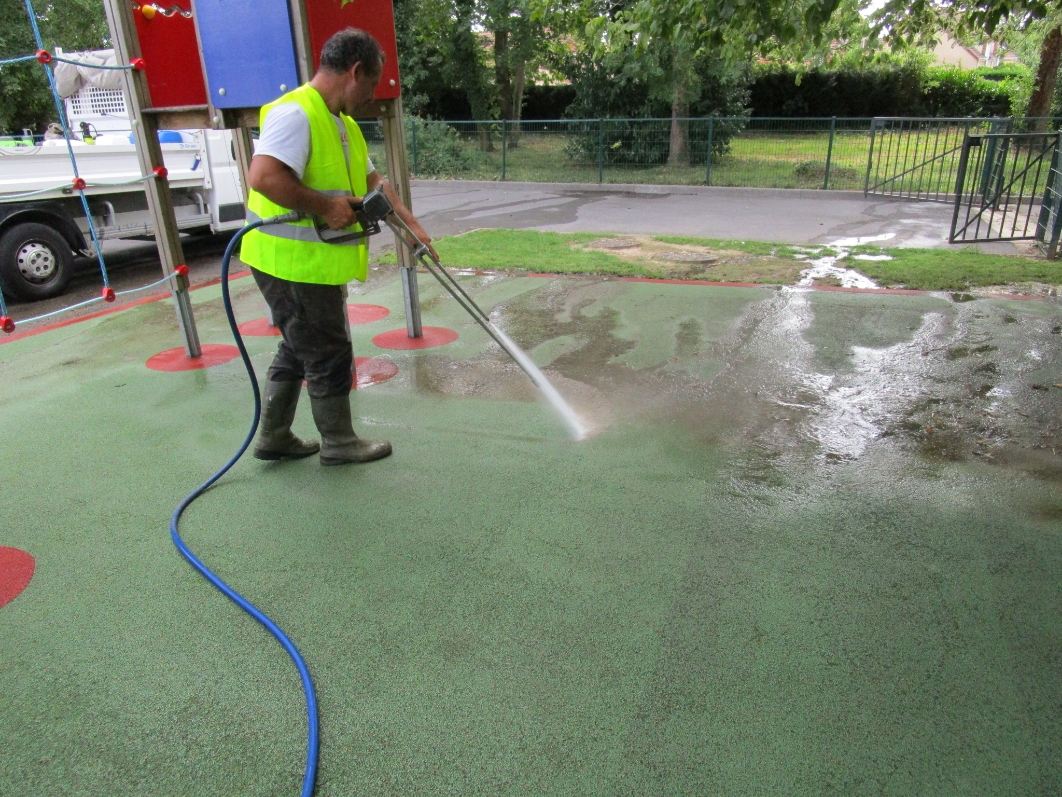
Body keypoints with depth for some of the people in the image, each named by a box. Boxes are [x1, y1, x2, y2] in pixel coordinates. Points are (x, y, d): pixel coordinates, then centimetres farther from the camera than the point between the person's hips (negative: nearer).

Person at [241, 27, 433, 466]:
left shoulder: (342, 122, 15)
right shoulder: (295, 113, -18)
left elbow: (371, 179, 22)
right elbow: (264, 176, -32)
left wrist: (411, 224, 15)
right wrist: (325, 207, -25)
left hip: (316, 261, 10)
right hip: (293, 262, -10)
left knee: (299, 349, 19)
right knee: (329, 354, 3)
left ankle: (273, 438, 33)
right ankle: (339, 443, 21)